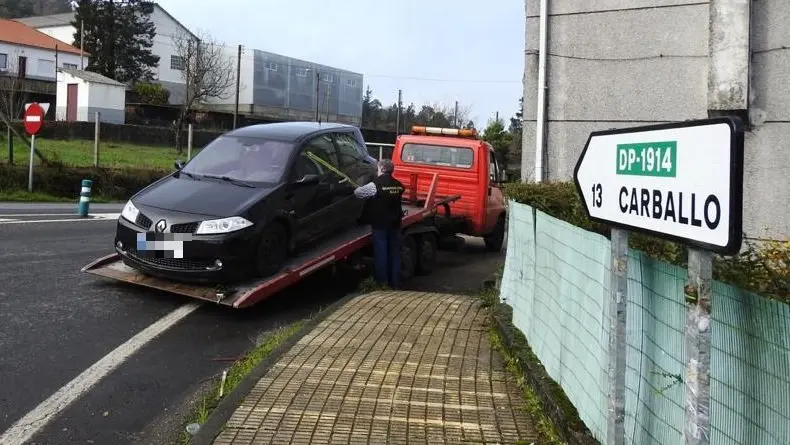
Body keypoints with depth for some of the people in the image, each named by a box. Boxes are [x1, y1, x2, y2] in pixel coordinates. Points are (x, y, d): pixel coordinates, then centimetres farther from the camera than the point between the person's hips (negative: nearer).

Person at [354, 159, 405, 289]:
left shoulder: (376, 184, -13)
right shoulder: (398, 185, 3)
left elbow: (358, 192, -6)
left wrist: (357, 188, 16)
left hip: (380, 224, -5)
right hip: (395, 224, 5)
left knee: (380, 253, 4)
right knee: (395, 252, 12)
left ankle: (382, 282, 7)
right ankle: (395, 283, 19)